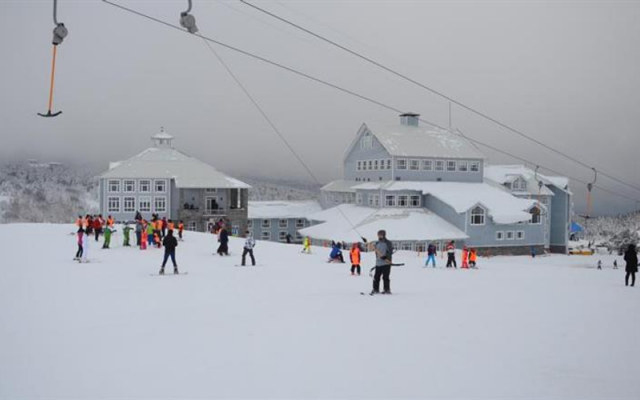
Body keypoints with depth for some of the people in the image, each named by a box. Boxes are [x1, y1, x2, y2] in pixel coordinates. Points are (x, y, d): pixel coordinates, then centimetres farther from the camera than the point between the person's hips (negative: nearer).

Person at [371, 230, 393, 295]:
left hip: (386, 263, -5)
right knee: (376, 277, 6)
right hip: (378, 263, 5)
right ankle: (375, 289, 17)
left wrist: (385, 257, -23)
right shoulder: (377, 243, 15)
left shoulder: (388, 243, -2)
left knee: (385, 277, -5)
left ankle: (387, 290, 4)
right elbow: (376, 252, 14)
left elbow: (390, 252, -9)